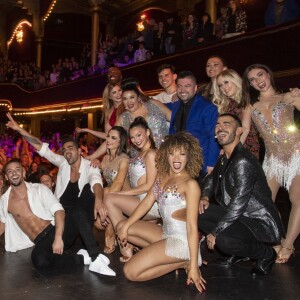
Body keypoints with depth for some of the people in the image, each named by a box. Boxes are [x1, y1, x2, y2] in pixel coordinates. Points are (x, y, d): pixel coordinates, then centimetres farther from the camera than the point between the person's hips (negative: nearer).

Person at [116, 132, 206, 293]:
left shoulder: (190, 184, -18)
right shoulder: (162, 175, 5)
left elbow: (192, 226, -20)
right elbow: (146, 203, 9)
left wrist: (193, 266, -21)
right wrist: (126, 226, 2)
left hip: (180, 239, -8)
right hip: (165, 232, 8)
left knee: (130, 272, -13)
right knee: (121, 227, 14)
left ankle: (182, 262, -1)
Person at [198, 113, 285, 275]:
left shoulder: (243, 161, -23)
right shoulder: (224, 158, 6)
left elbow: (238, 204, -26)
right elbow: (211, 179, 24)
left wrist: (215, 232, -19)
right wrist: (205, 197, 3)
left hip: (262, 224, -9)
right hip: (238, 215, 9)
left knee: (223, 240, -33)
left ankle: (267, 254, -1)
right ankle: (240, 251, 11)